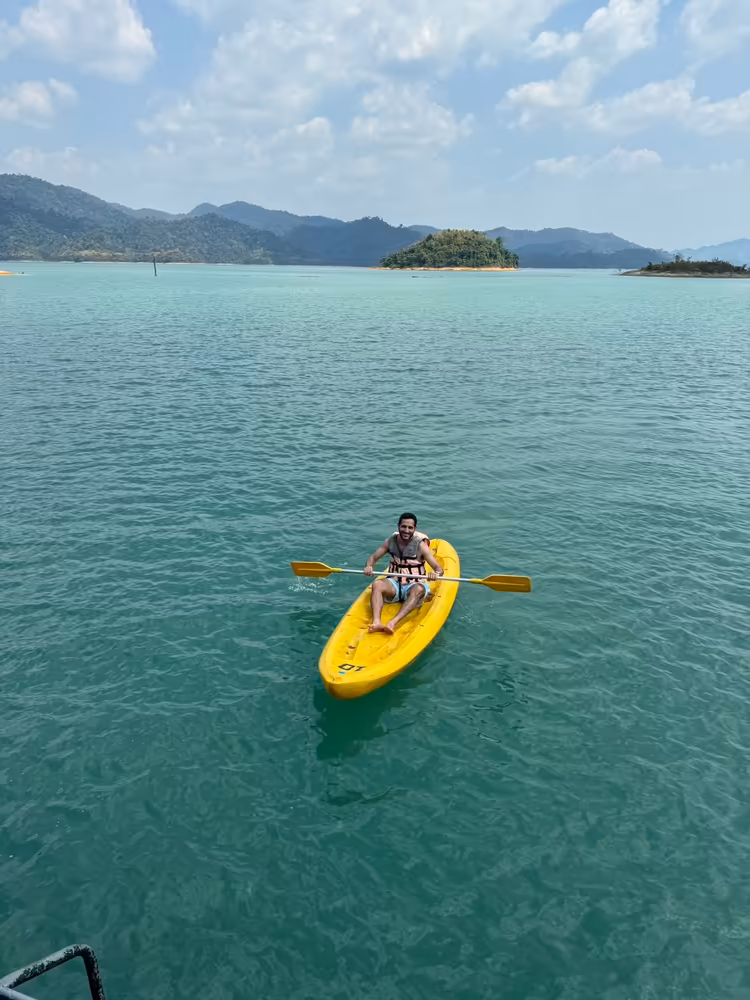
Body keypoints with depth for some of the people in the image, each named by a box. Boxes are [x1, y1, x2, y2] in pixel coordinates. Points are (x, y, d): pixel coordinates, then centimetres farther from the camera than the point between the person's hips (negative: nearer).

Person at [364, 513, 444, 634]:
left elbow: (439, 569, -12)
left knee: (418, 589, -37)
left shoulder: (420, 545, -9)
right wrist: (368, 566, -16)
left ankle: (393, 623, -54)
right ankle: (376, 622, -46)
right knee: (377, 584, -27)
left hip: (414, 586, -3)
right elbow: (373, 557, 8)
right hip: (394, 585, 3)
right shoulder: (391, 541, 1)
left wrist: (436, 574, -38)